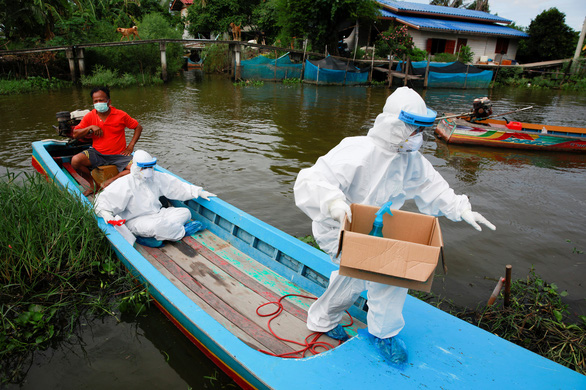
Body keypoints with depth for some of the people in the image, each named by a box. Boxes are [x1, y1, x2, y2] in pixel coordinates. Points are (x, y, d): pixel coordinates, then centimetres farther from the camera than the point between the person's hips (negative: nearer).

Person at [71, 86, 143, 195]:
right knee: (75, 161, -23)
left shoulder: (120, 115, -5)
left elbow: (138, 127, 4)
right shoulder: (90, 117, 1)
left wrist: (131, 145, -6)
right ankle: (93, 184, 0)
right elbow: (75, 134, 3)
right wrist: (90, 127, -15)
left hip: (118, 154, -2)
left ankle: (111, 181, -12)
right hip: (97, 153, 2)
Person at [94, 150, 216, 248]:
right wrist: (105, 213, -35)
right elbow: (103, 200, -12)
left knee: (185, 212, -8)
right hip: (137, 221, -7)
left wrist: (199, 192, 4)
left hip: (158, 214, 7)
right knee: (157, 226, -39)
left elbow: (176, 186, 10)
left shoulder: (157, 177, 5)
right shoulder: (125, 183, -11)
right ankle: (183, 231, -8)